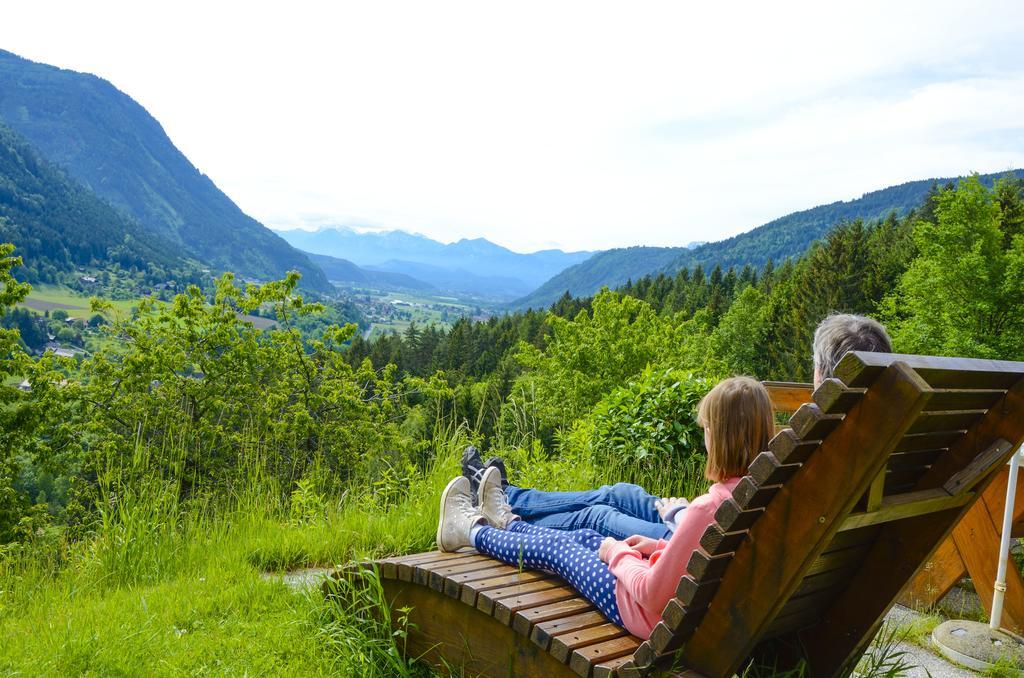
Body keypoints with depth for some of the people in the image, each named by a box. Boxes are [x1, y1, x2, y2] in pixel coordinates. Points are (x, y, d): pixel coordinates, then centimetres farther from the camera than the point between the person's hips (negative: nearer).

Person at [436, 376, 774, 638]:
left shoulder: (709, 507, -35)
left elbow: (653, 596, -29)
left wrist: (617, 553, -11)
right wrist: (661, 547, 4)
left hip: (656, 615, -7)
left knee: (551, 547, 13)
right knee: (584, 538, 25)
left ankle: (472, 530, 41)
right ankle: (505, 520, 52)